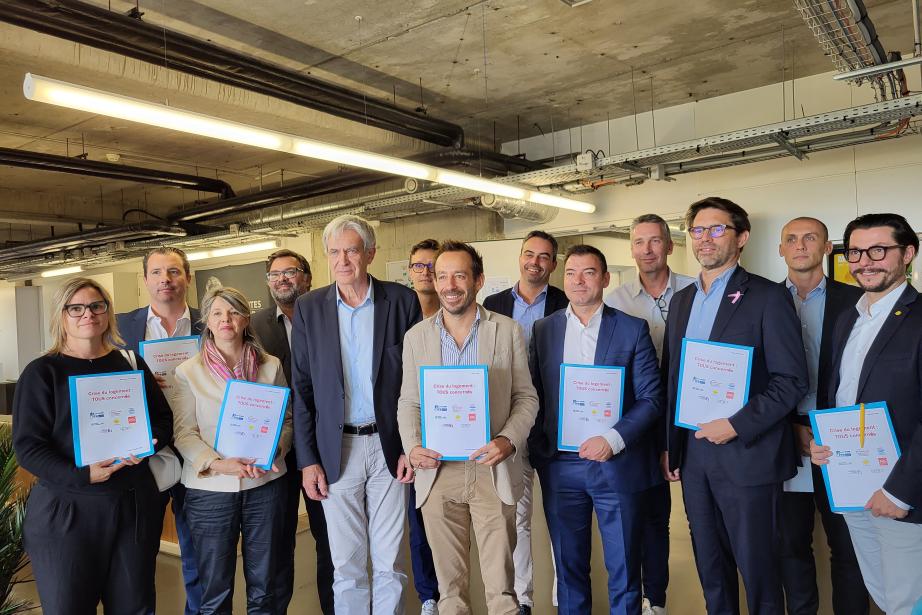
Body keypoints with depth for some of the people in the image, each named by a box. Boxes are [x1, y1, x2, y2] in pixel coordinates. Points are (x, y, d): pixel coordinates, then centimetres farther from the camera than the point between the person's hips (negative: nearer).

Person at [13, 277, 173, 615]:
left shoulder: (131, 363, 8)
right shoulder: (42, 372, -3)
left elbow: (163, 418, 10)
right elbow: (27, 446, -9)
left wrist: (148, 442, -12)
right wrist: (80, 475, -22)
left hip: (135, 504, 3)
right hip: (65, 509, -3)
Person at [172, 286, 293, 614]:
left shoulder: (271, 366, 4)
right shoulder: (188, 371, 0)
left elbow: (287, 419, 8)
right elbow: (184, 433, -3)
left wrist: (273, 451, -11)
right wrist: (217, 464, -17)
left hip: (265, 484, 2)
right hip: (210, 488, -1)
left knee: (263, 587, 12)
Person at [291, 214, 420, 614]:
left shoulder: (402, 300, -2)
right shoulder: (309, 307, 1)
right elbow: (302, 389, 2)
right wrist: (307, 460, -1)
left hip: (389, 447, -1)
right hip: (336, 450, 1)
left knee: (389, 562, 10)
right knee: (346, 565, 11)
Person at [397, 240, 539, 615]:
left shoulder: (508, 331, 1)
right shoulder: (415, 336, 6)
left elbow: (526, 397, 2)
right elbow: (408, 402, 8)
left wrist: (508, 440, -15)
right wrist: (412, 447, -9)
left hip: (492, 471, -1)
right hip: (437, 471, 2)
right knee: (449, 583, 14)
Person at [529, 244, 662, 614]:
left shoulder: (633, 329, -2)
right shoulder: (543, 330, 5)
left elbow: (651, 398, -5)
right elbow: (533, 395, 6)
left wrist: (613, 440, -17)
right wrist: (537, 451, -4)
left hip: (618, 465, -2)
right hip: (559, 466, 2)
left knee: (623, 568, 10)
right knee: (569, 567, 15)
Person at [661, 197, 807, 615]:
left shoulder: (768, 297, -8)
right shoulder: (681, 301, 11)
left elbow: (792, 381, -12)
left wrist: (736, 425, -19)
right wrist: (668, 445, 9)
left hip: (747, 455, -5)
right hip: (693, 455, 6)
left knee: (757, 565, 8)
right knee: (709, 565, 17)